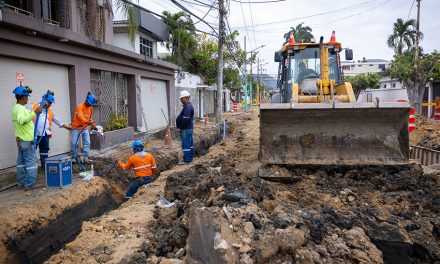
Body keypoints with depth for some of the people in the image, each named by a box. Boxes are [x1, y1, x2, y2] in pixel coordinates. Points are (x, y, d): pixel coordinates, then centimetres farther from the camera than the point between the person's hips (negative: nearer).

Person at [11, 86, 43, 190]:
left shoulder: (15, 108, 14)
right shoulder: (20, 108, -18)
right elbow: (22, 121, -35)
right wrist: (34, 113, -42)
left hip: (20, 139, 10)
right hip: (27, 140, -10)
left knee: (21, 161, 12)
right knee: (31, 161, -5)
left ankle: (21, 183, 18)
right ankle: (30, 184, -4)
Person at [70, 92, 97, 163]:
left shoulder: (91, 108, 7)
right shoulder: (80, 106, -15)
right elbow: (80, 117, -30)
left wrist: (93, 125, 3)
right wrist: (87, 122, -46)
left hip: (85, 128, 6)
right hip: (76, 128, -6)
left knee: (87, 142, -2)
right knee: (74, 143, -3)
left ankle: (84, 157, 3)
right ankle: (73, 157, 11)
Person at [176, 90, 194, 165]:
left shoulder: (187, 107, -19)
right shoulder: (189, 105, 15)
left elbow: (185, 119, -23)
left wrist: (180, 127, -12)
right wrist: (180, 127, 14)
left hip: (186, 129, -11)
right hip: (189, 128, 11)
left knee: (186, 144, -6)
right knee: (190, 144, 14)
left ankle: (186, 160, -2)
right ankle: (190, 158, 23)